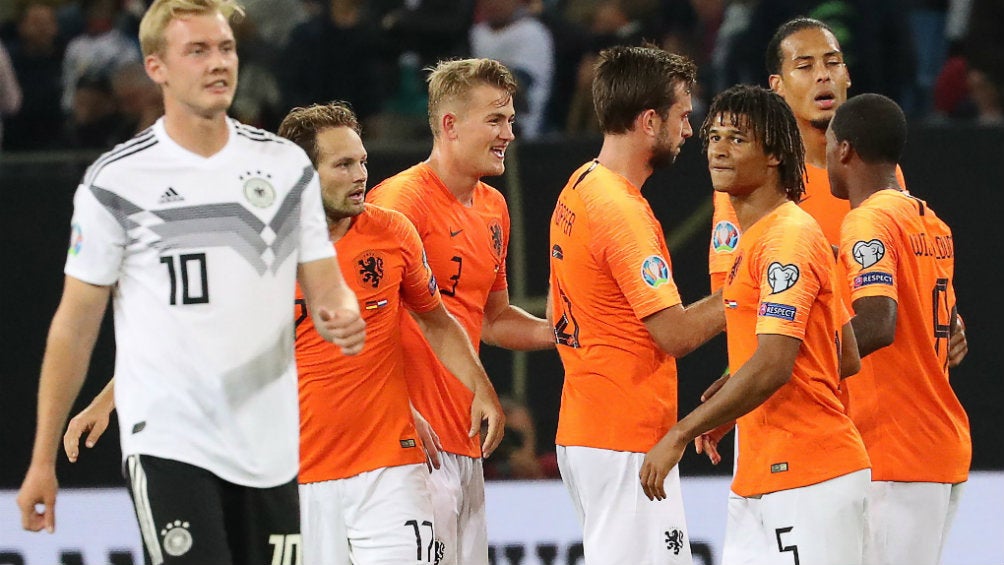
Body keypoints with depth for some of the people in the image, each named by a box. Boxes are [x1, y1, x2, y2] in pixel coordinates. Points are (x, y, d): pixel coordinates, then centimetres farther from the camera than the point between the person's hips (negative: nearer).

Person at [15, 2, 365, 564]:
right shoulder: (115, 181, -3)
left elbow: (326, 287, 10)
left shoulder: (287, 165, 7)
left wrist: (343, 319, -15)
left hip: (271, 448, 4)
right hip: (167, 446, -4)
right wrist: (43, 460, 0)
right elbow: (75, 327, 1)